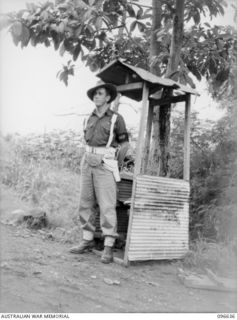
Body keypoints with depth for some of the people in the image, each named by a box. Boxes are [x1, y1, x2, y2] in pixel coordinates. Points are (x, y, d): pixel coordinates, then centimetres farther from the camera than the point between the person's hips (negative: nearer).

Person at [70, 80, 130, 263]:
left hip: (105, 165, -6)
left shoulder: (116, 118, -1)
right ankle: (88, 241, 16)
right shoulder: (90, 119, 16)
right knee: (86, 203, 6)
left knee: (107, 206, -10)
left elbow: (125, 144, 4)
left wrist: (108, 156, 2)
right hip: (88, 163, 6)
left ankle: (108, 248, -8)